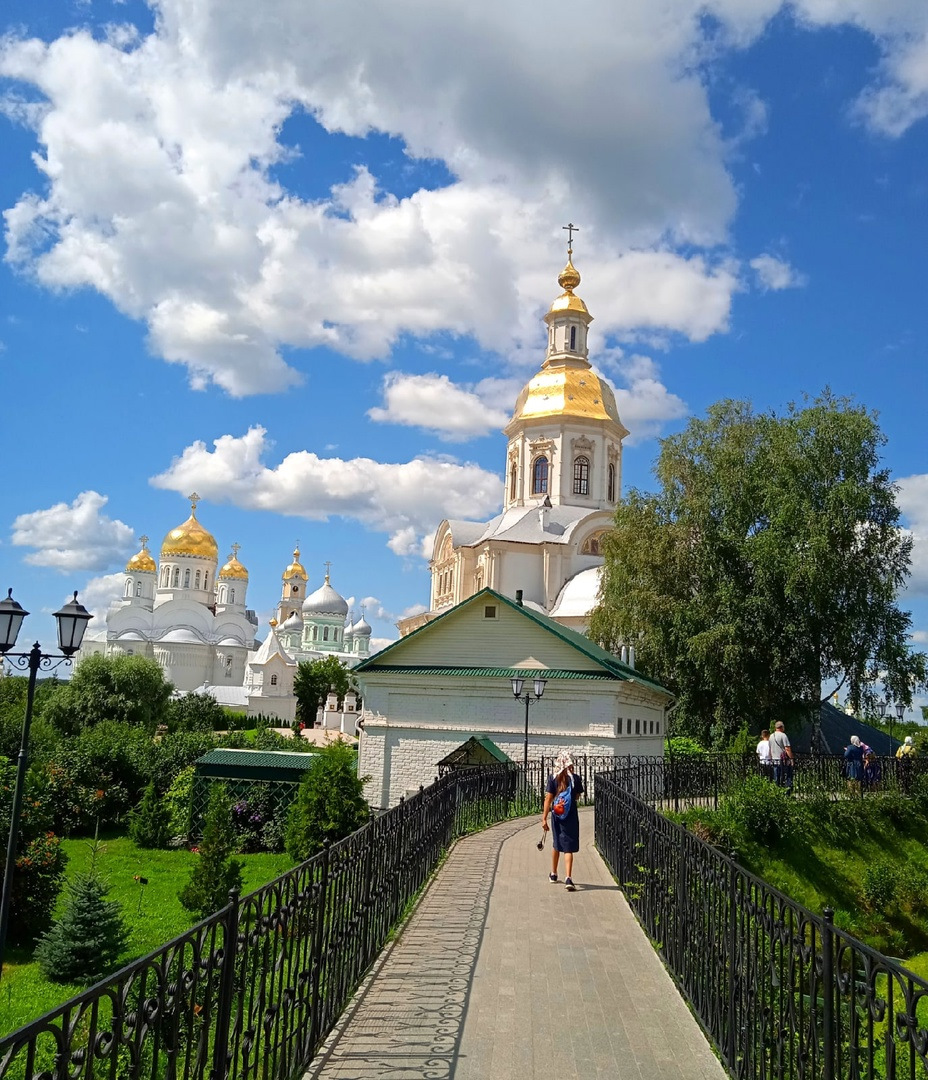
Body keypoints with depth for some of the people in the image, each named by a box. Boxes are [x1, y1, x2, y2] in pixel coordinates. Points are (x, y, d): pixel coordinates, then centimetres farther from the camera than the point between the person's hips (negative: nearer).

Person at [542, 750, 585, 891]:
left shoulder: (553, 778, -7)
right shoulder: (575, 778, -7)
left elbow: (548, 799, -10)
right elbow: (577, 796, 7)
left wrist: (544, 818, -9)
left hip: (557, 815, 1)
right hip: (571, 816, -1)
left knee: (556, 844, 20)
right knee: (569, 848, -1)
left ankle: (553, 874, 34)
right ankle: (568, 878, -15)